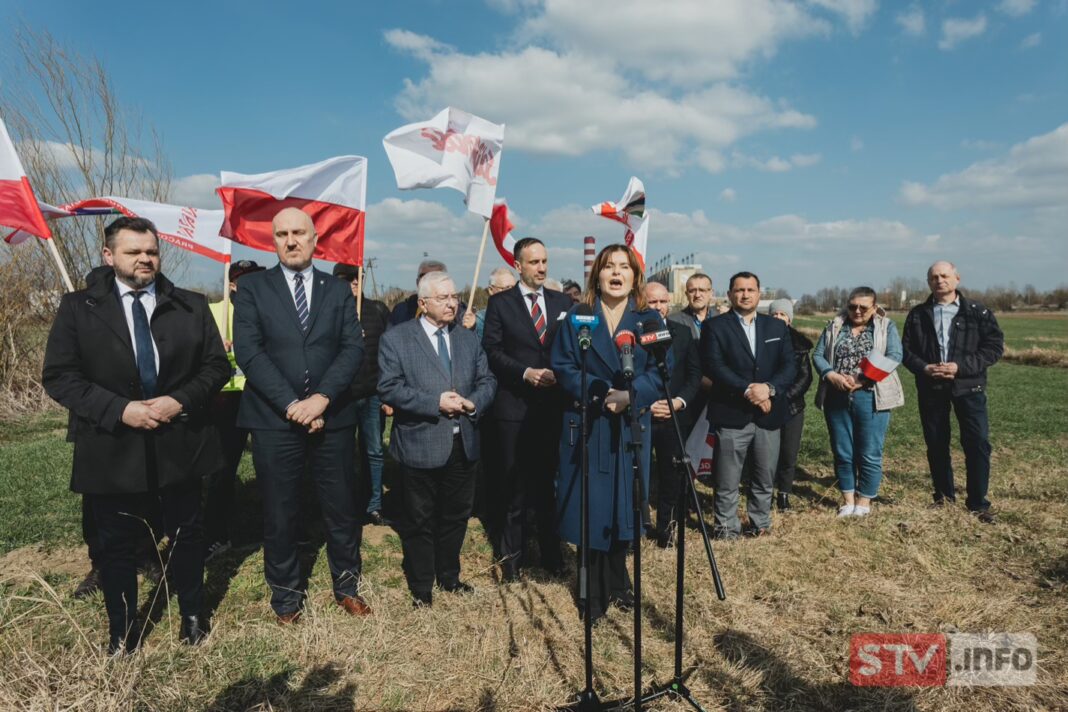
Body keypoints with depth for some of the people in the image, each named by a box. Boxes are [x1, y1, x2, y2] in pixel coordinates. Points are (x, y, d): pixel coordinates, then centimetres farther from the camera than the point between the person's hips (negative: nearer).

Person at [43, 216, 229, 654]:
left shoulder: (191, 305, 3)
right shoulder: (78, 307, -1)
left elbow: (216, 366, 2)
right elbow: (59, 376, -5)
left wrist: (181, 400, -15)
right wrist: (120, 410, -18)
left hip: (180, 444, 1)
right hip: (112, 449, -1)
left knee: (186, 534, 14)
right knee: (116, 544, 12)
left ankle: (192, 616, 34)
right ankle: (122, 630, 32)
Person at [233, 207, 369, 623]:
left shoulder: (339, 291, 8)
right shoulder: (252, 288, 4)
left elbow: (353, 349, -2)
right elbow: (248, 352, -7)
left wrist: (321, 398, -16)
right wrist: (292, 405, -15)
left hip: (332, 418, 2)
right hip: (274, 420, -1)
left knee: (342, 508, 10)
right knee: (280, 514, 9)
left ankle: (347, 585, 29)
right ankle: (286, 596, 27)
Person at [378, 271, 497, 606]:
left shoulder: (468, 339, 11)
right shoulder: (395, 339, -5)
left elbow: (487, 381, 10)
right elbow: (389, 388, -13)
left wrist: (473, 403, -11)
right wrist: (436, 403, -20)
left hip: (463, 446, 5)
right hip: (420, 446, -5)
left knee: (456, 516, 17)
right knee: (419, 522, 8)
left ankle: (449, 576, 38)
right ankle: (421, 588, 26)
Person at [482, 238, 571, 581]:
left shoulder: (563, 302, 9)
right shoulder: (500, 303, 1)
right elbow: (492, 351, -5)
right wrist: (526, 373, -16)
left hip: (554, 405, 3)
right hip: (514, 407, -2)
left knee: (549, 481, 12)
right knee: (513, 485, 6)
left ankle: (551, 552, 25)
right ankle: (511, 555, 19)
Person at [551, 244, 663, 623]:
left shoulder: (650, 320, 5)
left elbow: (660, 372, -4)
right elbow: (563, 366, -6)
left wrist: (630, 396, -21)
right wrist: (601, 394, -18)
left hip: (632, 427, 1)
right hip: (586, 427, -1)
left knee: (623, 503, 10)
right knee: (590, 508, 2)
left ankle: (616, 582, 31)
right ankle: (594, 592, 18)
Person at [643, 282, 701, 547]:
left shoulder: (683, 332, 7)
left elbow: (695, 373, 8)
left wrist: (680, 401, -8)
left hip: (674, 416, 3)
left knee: (670, 476, 10)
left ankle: (665, 529, 27)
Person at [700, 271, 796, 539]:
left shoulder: (777, 327, 13)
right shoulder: (714, 326, 0)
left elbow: (789, 366, 4)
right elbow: (713, 366, -11)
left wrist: (769, 388, -14)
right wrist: (747, 390, -19)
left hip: (769, 414, 4)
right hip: (731, 415, -4)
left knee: (765, 478, 13)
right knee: (727, 482, 4)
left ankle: (760, 523, 31)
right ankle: (726, 527, 19)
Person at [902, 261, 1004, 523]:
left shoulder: (978, 312, 0)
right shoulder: (917, 314, 6)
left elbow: (995, 345, -5)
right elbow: (906, 349, 6)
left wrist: (961, 366, -16)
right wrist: (924, 368, -13)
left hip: (968, 386, -2)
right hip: (930, 388, 2)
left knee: (978, 443, -6)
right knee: (936, 444, 10)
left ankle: (978, 503, 6)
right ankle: (944, 496, 26)